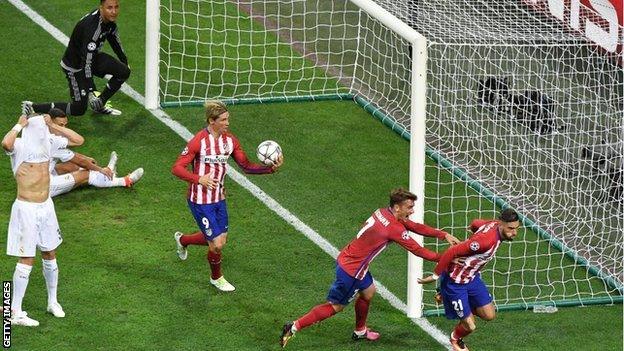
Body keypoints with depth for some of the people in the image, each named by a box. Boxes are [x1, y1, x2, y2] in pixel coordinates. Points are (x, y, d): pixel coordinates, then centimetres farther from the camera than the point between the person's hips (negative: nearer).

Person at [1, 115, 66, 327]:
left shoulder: (46, 143, 5)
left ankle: (52, 302, 34)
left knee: (50, 255, 18)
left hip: (46, 207, 7)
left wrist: (52, 125, 12)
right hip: (26, 208, -7)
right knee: (26, 260, -6)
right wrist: (19, 125, -23)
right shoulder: (19, 146, -14)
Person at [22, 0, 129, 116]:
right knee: (79, 109, -4)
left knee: (124, 71, -2)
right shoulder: (92, 27, -37)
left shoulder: (109, 20, -9)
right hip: (74, 66, -8)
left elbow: (114, 40, 15)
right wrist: (91, 90, -35)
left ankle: (99, 104, 17)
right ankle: (32, 108, 4)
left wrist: (124, 61, 26)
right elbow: (87, 62, -36)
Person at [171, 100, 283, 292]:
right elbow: (177, 168, -19)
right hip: (201, 202, -7)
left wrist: (271, 168, -11)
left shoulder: (230, 140, 0)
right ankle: (216, 278, 25)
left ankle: (182, 240, 43)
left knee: (219, 240, 15)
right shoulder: (199, 141, -19)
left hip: (219, 199, 7)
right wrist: (199, 179, -35)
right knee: (217, 244, -5)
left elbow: (246, 166, 4)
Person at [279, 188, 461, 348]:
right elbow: (417, 250, -17)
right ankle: (294, 327, 4)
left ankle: (360, 331, 44)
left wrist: (444, 235, 5)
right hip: (351, 270, -9)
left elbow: (416, 227, 9)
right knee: (335, 307, 4)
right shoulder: (394, 228, -25)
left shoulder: (384, 213, 1)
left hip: (346, 259, 9)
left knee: (368, 291, 27)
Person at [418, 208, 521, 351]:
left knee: (489, 315, 5)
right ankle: (455, 339, 34)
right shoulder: (487, 240, -36)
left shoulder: (495, 225, -9)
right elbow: (451, 253, -33)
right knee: (470, 326, 0)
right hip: (455, 282, -8)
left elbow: (475, 224, 14)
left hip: (472, 277, 8)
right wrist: (435, 276, -24)